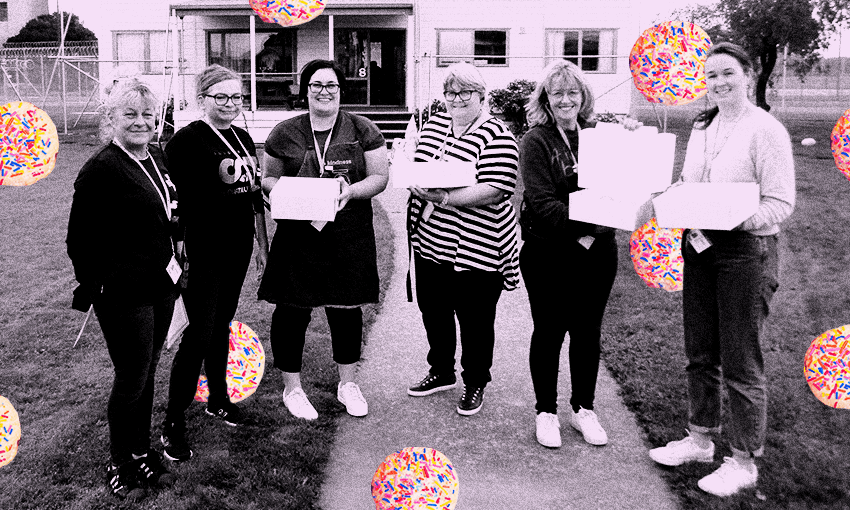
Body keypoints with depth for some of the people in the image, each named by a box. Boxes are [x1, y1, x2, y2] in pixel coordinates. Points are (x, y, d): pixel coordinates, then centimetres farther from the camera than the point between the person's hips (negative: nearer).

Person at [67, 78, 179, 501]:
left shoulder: (156, 159, 9)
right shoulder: (101, 169, -15)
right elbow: (80, 240, -14)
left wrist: (175, 250, 11)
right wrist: (95, 287, -13)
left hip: (160, 287, 7)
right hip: (123, 294, -7)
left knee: (146, 373, 17)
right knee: (132, 378, 3)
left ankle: (142, 452, 33)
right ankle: (120, 466, 22)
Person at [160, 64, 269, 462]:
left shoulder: (243, 139, 11)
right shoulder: (186, 140, -11)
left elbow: (256, 197, 17)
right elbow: (172, 200, -16)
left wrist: (262, 245, 18)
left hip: (237, 250, 7)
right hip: (203, 254, -7)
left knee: (222, 326, 18)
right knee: (199, 335, -4)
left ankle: (218, 398, 35)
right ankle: (173, 423, 8)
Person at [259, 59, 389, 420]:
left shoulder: (363, 130, 3)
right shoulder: (284, 134, 4)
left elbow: (380, 177, 2)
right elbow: (268, 177, 11)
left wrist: (352, 191, -17)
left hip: (349, 239, 1)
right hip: (297, 238, 0)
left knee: (347, 309, 11)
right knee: (292, 311, 4)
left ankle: (348, 383, 30)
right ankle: (292, 388, 22)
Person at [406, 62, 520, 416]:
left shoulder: (497, 137, -14)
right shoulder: (434, 125, 10)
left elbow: (495, 190, -23)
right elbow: (416, 164, 21)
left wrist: (444, 198, -28)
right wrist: (416, 182, -2)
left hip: (474, 250, -7)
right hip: (429, 241, 7)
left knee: (474, 320, 8)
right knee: (432, 310, 19)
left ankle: (475, 383, 29)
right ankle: (441, 371, 40)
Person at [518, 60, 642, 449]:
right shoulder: (536, 140, -7)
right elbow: (542, 203, -15)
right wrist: (582, 228, -23)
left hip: (596, 250, 4)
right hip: (548, 252, -3)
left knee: (588, 331, 13)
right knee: (549, 332, 8)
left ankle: (584, 409, 29)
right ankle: (546, 411, 24)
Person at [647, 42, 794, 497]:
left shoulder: (766, 130, -11)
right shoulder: (701, 127, 10)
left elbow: (781, 204, -14)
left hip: (746, 249, -7)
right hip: (698, 246, 7)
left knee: (740, 363, 3)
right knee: (699, 353, 17)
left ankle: (744, 462, 18)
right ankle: (699, 439, 34)